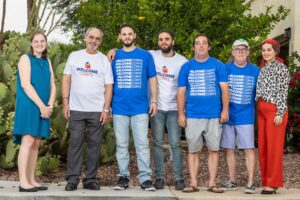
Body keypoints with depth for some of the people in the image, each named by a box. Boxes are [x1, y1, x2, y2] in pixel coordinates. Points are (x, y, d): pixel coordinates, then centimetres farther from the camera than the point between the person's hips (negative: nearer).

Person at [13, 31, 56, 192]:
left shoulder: (47, 62, 17)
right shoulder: (25, 58, -1)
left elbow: (52, 85, 13)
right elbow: (25, 84, -12)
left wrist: (50, 105, -4)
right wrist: (41, 105, -15)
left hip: (44, 108, 6)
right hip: (28, 105, -6)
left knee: (36, 144, 5)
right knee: (28, 141, -12)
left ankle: (32, 180, 8)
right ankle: (23, 182, -13)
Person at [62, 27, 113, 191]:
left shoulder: (104, 60, 6)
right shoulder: (74, 56, 8)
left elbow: (108, 86, 3)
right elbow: (66, 80, 8)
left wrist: (106, 109, -5)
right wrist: (65, 103, -1)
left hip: (97, 110, 0)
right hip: (76, 109, 0)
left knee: (94, 144, 2)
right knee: (75, 143, -2)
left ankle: (90, 179, 10)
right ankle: (72, 179, 3)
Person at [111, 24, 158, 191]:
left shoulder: (145, 55, 6)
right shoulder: (114, 57, 9)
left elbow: (152, 79, 7)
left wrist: (154, 100, -3)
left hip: (141, 107, -1)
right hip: (119, 107, 2)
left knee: (142, 144, -3)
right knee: (121, 144, 7)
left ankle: (145, 178, 1)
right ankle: (123, 176, 15)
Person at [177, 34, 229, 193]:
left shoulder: (218, 65, 5)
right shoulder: (186, 67, 7)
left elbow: (225, 89, 2)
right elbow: (181, 92, 6)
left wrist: (225, 110, -7)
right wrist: (181, 114, -1)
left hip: (214, 115, 0)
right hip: (192, 116, 1)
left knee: (213, 149, 3)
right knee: (193, 150, 4)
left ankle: (212, 183, 11)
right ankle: (193, 183, 10)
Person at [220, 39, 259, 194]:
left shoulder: (255, 71, 5)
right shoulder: (225, 68, 2)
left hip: (246, 116, -1)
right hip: (227, 115, 1)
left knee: (249, 149, -3)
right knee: (228, 149, 8)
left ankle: (251, 183, 2)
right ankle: (232, 181, 20)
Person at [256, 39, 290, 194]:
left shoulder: (281, 68, -4)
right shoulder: (263, 69, 16)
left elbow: (283, 92, -9)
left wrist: (280, 113, -16)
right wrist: (258, 109, 11)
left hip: (274, 110, -7)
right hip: (262, 111, 7)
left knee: (274, 147, -5)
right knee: (262, 147, 7)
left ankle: (273, 183, 1)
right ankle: (266, 181, 15)